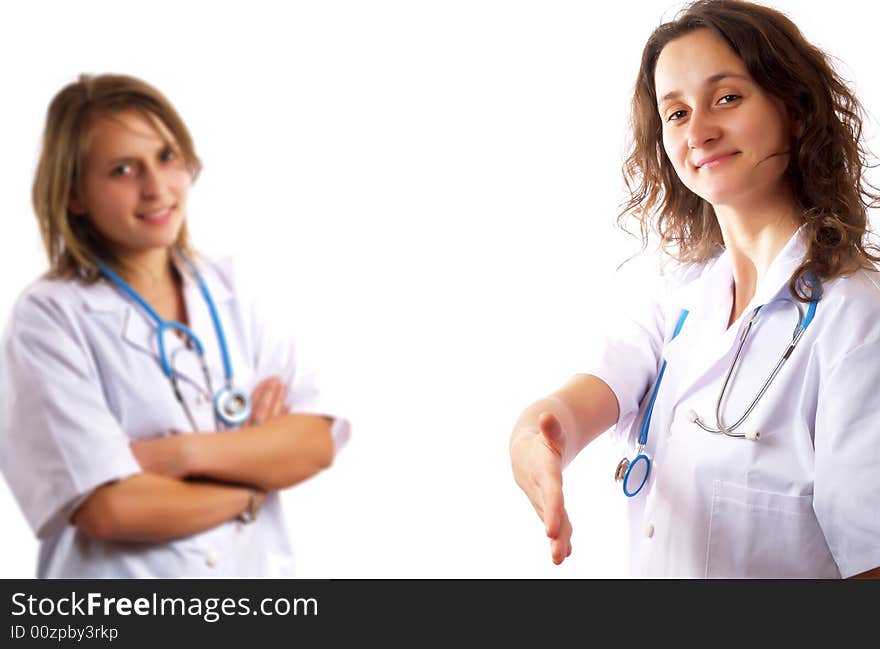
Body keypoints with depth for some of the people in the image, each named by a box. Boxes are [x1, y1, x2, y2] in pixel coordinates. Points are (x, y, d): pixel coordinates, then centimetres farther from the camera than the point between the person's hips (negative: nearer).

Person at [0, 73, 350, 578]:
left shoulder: (229, 289, 0)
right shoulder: (49, 316, -13)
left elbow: (317, 441, -7)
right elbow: (111, 507, -21)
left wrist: (184, 452, -20)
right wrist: (258, 467, -10)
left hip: (256, 588, 4)